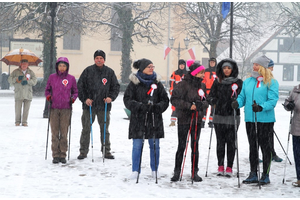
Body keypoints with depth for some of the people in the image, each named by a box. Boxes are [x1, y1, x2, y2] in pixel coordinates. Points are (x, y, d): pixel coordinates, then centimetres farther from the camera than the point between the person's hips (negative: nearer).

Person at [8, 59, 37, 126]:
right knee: (18, 109, -4)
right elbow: (10, 79, 5)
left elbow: (34, 81, 2)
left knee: (26, 109, 0)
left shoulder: (30, 72, 12)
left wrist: (27, 81, -13)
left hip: (28, 94, 1)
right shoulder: (16, 71, 10)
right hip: (18, 94, -1)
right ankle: (17, 121, 10)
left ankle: (24, 122, 9)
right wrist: (16, 79, -11)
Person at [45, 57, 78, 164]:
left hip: (66, 109, 0)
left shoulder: (71, 78, 5)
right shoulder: (52, 77, 6)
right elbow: (47, 89, 16)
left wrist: (73, 98, -4)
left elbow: (75, 91, 14)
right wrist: (48, 96, -3)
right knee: (55, 132, 0)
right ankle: (55, 155, 5)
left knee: (64, 133, 0)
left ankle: (63, 155, 7)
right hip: (54, 108, 0)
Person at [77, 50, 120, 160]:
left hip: (104, 106, 1)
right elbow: (80, 86, 2)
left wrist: (111, 97, -5)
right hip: (89, 105, -1)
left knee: (105, 130, 8)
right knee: (86, 129, 1)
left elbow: (116, 86, 11)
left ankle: (106, 151, 18)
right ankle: (83, 151, 9)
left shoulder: (109, 72, 5)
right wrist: (84, 99, -8)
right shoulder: (88, 71, 1)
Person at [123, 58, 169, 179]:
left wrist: (158, 107, -11)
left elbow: (165, 99, 9)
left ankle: (155, 170, 21)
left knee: (155, 145, 7)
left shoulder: (156, 82, 8)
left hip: (154, 120, 2)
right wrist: (140, 106, -18)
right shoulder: (134, 83, 0)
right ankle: (135, 170, 10)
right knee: (137, 146, 0)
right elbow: (127, 99, -4)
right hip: (138, 119, -2)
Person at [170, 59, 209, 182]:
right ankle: (177, 171, 11)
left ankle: (195, 172, 14)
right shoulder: (183, 84, -9)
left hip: (197, 119, 5)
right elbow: (174, 99, -13)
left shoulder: (202, 85, 8)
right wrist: (189, 105, -20)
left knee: (195, 146, 7)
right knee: (181, 146, 1)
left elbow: (206, 101, 12)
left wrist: (202, 104, -11)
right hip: (184, 118, -4)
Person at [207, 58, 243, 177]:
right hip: (219, 116, 2)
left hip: (232, 117, -2)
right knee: (220, 142, 4)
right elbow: (210, 96, 11)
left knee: (231, 142, 0)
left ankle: (229, 168, 7)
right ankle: (220, 167, 12)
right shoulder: (217, 82, 10)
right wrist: (213, 101, -9)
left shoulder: (238, 82, 4)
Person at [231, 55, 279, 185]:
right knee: (252, 146, 10)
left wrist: (261, 107, -27)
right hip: (250, 119, 5)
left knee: (264, 145, 0)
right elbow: (242, 96, 13)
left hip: (265, 119, -5)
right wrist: (237, 103, -9)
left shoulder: (271, 82, -4)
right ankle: (253, 174, 18)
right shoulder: (247, 81, 13)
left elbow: (273, 100, -11)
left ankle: (265, 175, 9)